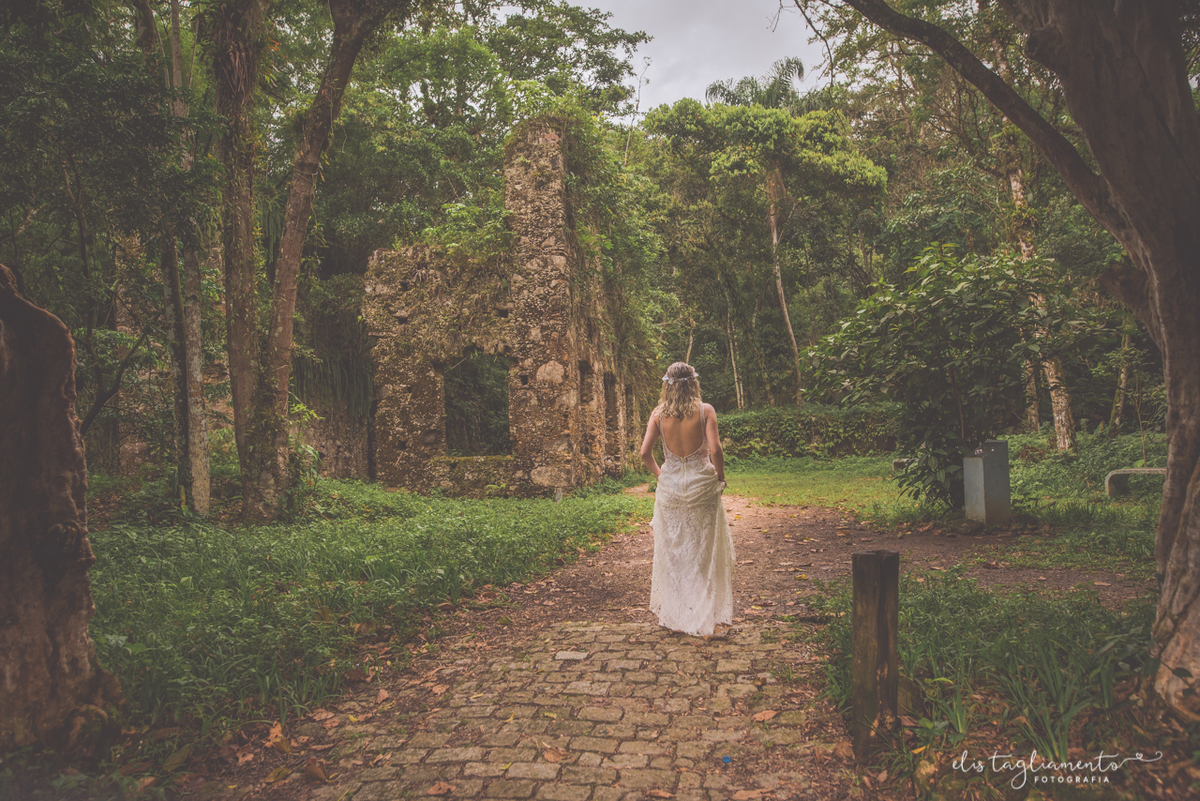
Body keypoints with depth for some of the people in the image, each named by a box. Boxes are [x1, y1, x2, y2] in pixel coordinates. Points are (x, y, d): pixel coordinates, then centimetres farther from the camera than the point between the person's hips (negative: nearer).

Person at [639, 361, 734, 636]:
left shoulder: (658, 413, -3)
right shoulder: (705, 410, -9)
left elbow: (645, 452, -6)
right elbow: (715, 449, -16)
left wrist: (658, 472, 11)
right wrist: (720, 476, 0)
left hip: (670, 484, 2)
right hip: (700, 483, -2)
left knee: (671, 549, 13)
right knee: (705, 549, 8)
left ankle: (672, 612, 22)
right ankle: (706, 614, 13)